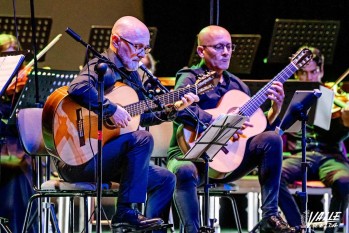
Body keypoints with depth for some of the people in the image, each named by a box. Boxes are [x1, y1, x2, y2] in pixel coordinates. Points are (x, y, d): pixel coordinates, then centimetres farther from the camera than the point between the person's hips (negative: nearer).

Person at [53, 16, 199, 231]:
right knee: (142, 139, -27)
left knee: (165, 179, 11)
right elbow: (78, 88, -34)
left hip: (105, 160, 10)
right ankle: (127, 211, -23)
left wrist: (173, 109, 10)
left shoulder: (131, 75, 16)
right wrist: (111, 110, -29)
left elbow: (142, 117, 20)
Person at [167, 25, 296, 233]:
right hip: (191, 154, -6)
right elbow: (180, 109, -26)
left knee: (271, 139, -11)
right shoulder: (190, 79, -3)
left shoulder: (237, 85, 16)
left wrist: (276, 107, -2)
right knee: (185, 171, -40)